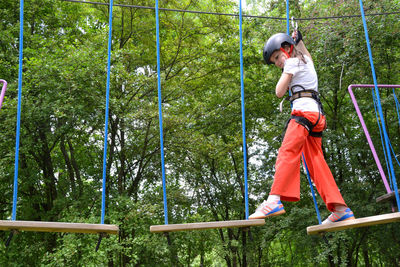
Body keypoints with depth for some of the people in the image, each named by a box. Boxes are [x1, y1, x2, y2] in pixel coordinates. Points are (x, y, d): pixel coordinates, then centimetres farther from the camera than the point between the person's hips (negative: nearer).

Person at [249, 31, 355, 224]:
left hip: (304, 110, -9)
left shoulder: (292, 63, 3)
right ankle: (341, 209, 2)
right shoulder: (306, 61, 29)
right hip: (317, 114, 9)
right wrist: (298, 39, 49)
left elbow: (279, 92, 0)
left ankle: (274, 200, -41)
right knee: (316, 162, 5)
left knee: (287, 152, -24)